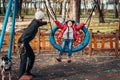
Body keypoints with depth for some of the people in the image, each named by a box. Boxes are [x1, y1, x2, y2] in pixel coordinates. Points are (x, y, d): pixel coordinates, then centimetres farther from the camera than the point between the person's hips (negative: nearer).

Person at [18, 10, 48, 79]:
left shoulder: (35, 21, 10)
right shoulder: (35, 24, -17)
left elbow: (40, 23, 36)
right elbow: (28, 32, -30)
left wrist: (46, 23, 55)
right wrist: (23, 42, -39)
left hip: (26, 42, 10)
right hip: (23, 42, -10)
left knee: (32, 56, 18)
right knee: (24, 60, -15)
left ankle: (28, 72, 30)